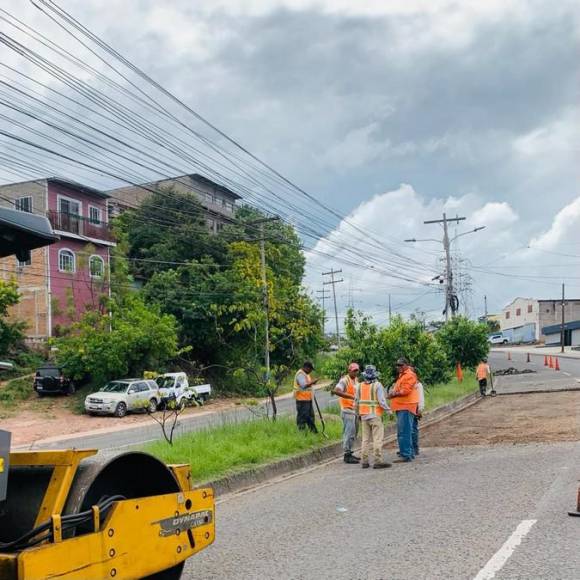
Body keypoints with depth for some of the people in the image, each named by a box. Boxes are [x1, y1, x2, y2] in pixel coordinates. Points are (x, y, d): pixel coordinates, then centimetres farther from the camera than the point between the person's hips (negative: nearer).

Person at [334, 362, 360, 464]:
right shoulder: (344, 380, -12)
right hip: (347, 410, -9)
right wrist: (351, 396, -33)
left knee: (353, 433, 13)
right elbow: (336, 391, -27)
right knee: (349, 432, -9)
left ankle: (349, 453, 22)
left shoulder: (356, 380, 15)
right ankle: (347, 455, -5)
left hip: (355, 409, 9)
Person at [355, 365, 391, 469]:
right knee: (377, 438, -3)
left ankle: (364, 461, 12)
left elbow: (357, 402, 9)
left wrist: (358, 412, 19)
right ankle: (377, 461, -7)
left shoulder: (359, 386, 5)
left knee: (365, 439, 11)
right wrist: (388, 410, -1)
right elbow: (382, 401, -13)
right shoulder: (377, 385, -10)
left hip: (364, 416, 5)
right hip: (375, 415, -5)